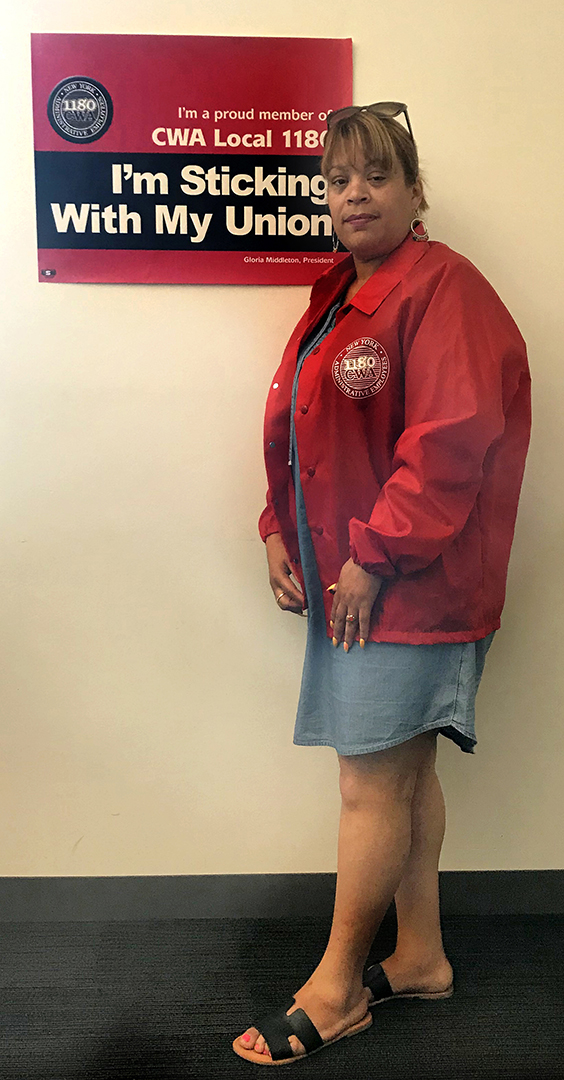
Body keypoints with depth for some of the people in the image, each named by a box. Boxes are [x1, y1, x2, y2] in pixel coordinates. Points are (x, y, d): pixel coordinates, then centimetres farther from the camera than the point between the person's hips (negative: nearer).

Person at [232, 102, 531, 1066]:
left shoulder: (445, 289, -11)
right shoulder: (339, 298, 16)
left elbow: (450, 442, -21)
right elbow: (297, 434, 18)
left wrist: (375, 556, -19)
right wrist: (280, 532, 7)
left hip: (411, 582, -9)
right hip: (348, 578, 9)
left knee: (371, 784, 0)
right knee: (407, 772, 16)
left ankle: (336, 988, 18)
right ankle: (420, 958, 32)